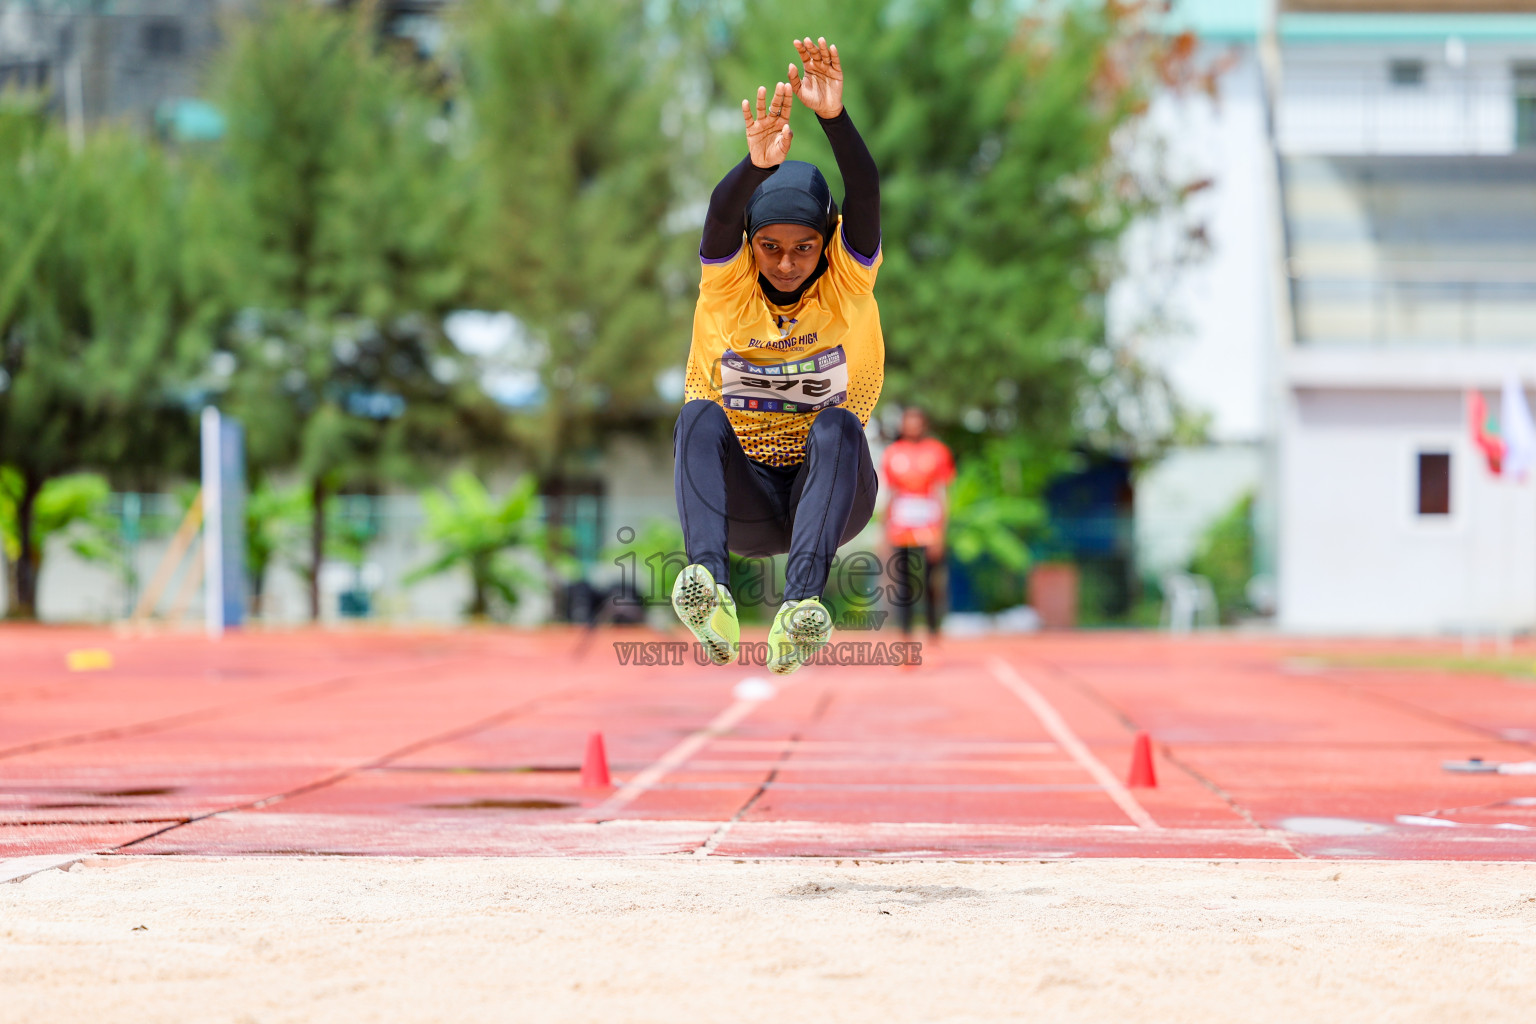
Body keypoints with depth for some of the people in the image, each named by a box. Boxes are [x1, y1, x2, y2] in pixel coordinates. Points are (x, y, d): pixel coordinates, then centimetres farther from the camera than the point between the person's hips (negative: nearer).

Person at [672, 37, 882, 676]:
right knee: (700, 415, -29)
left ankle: (802, 604, -52)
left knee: (837, 425, -32)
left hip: (829, 486, 0)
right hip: (743, 496, 0)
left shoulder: (848, 282, -5)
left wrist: (834, 118, -43)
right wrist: (759, 166, -50)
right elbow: (721, 215, -28)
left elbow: (866, 198, -24)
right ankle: (708, 583, -52)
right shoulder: (727, 283, -5)